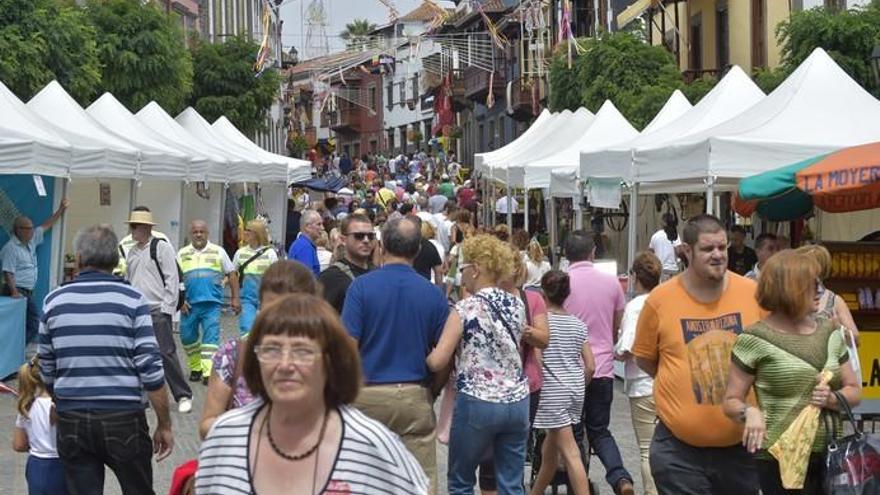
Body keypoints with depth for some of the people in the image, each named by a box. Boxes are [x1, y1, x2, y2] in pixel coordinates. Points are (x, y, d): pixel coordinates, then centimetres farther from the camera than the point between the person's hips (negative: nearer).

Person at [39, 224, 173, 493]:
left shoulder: (54, 301, 2)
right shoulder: (133, 300, -6)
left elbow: (47, 371, 10)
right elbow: (151, 371, -11)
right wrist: (164, 425, -1)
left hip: (71, 421, 2)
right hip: (123, 419, -2)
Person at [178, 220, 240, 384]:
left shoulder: (218, 252, 8)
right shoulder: (182, 254, 10)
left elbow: (232, 274, 10)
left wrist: (235, 298, 5)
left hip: (212, 303, -2)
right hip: (189, 304, 2)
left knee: (211, 337, -10)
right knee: (187, 336, 6)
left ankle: (208, 373, -12)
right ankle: (195, 368, 26)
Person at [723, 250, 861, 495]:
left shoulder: (830, 332, 9)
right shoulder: (755, 339, -7)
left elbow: (854, 391, 13)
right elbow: (731, 401, -4)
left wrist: (832, 399, -8)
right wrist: (749, 412, -25)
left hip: (831, 456, 5)